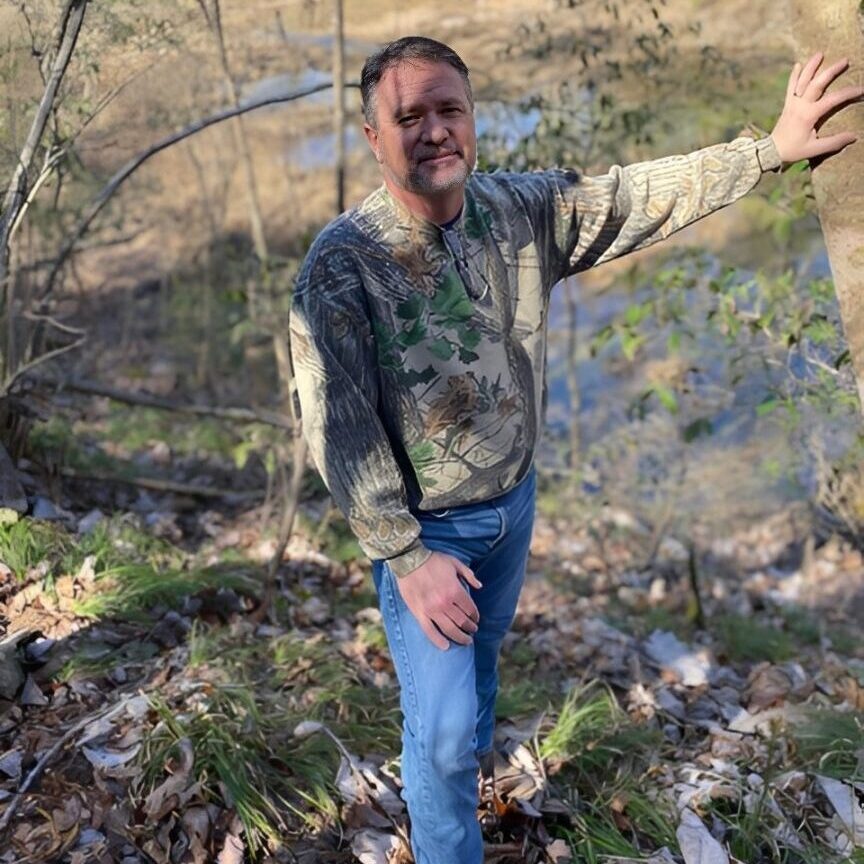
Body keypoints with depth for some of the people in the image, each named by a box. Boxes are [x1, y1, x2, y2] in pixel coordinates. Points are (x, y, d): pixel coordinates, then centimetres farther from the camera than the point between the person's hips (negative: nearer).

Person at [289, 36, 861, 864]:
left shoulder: (524, 209, -10)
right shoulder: (341, 262, -25)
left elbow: (640, 195, 1)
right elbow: (337, 427, -24)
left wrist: (773, 147, 1)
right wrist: (406, 557, -23)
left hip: (512, 500, 5)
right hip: (424, 527, -5)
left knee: (482, 646, 30)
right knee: (442, 732, -1)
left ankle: (473, 742, 61)